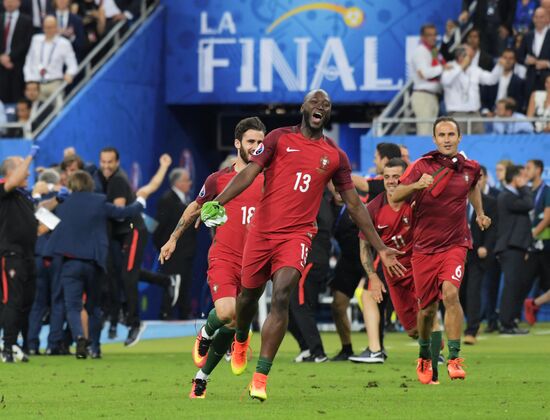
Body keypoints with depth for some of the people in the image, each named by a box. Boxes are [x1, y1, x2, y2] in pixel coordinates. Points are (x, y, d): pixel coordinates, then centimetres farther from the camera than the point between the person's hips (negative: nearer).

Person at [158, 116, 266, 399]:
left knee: (231, 326, 2)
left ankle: (201, 378, 21)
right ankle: (206, 334, 8)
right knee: (226, 311, -27)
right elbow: (195, 208, 18)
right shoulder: (218, 179, 3)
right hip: (223, 256, -2)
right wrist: (173, 239, 22)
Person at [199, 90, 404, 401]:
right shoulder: (280, 138, 3)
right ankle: (241, 340, 49)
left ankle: (261, 378, -16)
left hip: (297, 234, 0)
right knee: (250, 295, 12)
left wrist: (380, 248, 12)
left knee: (281, 298, -18)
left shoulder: (335, 156, 8)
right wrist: (218, 202, -22)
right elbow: (250, 173, -6)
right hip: (262, 231, 0)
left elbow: (354, 203, 14)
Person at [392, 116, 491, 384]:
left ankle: (454, 359, -21)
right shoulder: (423, 166, -6)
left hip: (455, 244, 0)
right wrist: (417, 185, -33)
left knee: (450, 293, -24)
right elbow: (396, 196, -16)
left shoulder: (470, 168, 3)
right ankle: (424, 358, 31)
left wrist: (480, 213, 22)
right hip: (424, 248, 0)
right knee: (427, 309, 5)